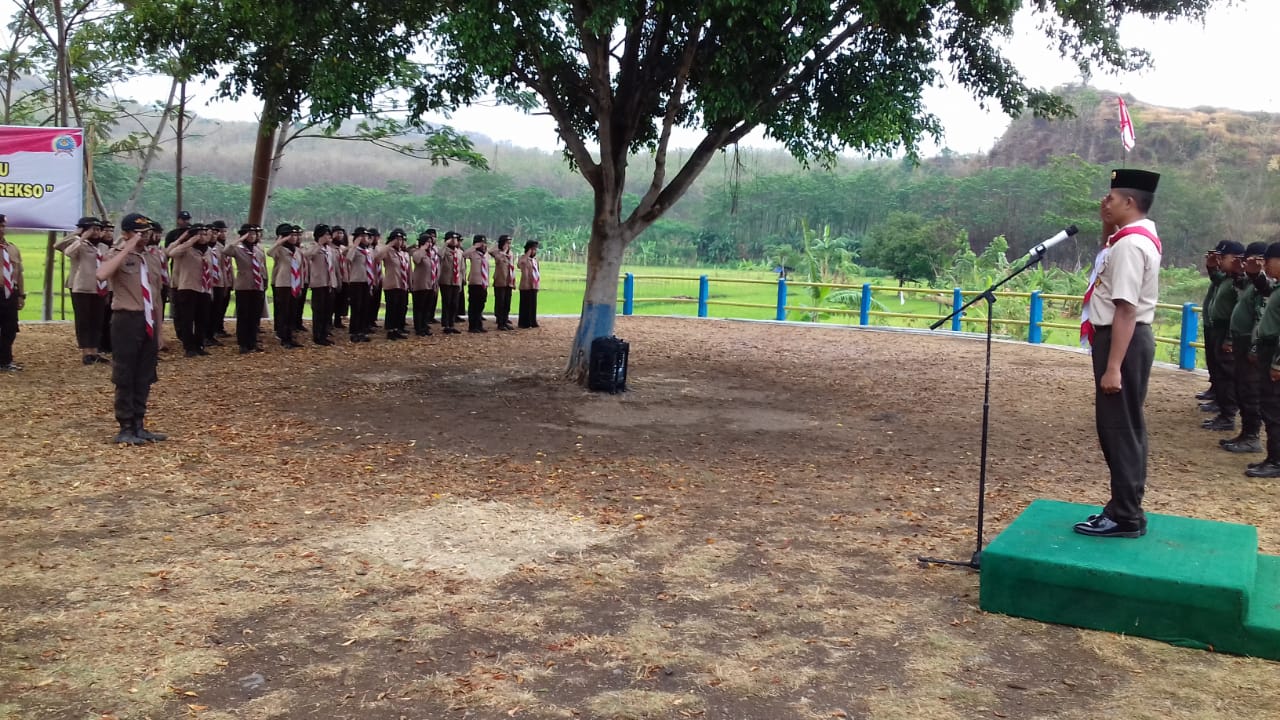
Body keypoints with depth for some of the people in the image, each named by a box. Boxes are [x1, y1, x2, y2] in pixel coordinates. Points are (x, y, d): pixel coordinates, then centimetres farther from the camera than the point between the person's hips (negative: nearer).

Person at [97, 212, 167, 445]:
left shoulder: (154, 258, 13)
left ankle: (139, 426, 22)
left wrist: (157, 326, 15)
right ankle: (126, 429, 9)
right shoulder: (118, 256, -7)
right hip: (127, 320, -6)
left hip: (148, 322, 6)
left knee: (144, 377, 12)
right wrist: (127, 249, -25)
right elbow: (102, 274, -31)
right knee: (125, 377, 1)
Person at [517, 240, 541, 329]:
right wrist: (528, 253, -23)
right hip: (526, 285, -7)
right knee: (525, 305, -2)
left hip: (534, 285, 7)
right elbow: (520, 263, -31)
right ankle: (524, 323, 3)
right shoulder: (523, 258, -6)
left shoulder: (535, 259, 15)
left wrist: (539, 279, 14)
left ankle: (532, 322, 16)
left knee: (533, 304, 9)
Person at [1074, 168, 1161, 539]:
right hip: (1129, 338, 11)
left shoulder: (1129, 244, -20)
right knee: (1124, 425, 16)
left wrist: (1112, 367, -26)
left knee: (1119, 427, -3)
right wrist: (1109, 228, 13)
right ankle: (1125, 508, 25)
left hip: (1123, 340, -11)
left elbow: (1126, 310, -25)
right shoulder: (1139, 236, 12)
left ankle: (1125, 517, 5)